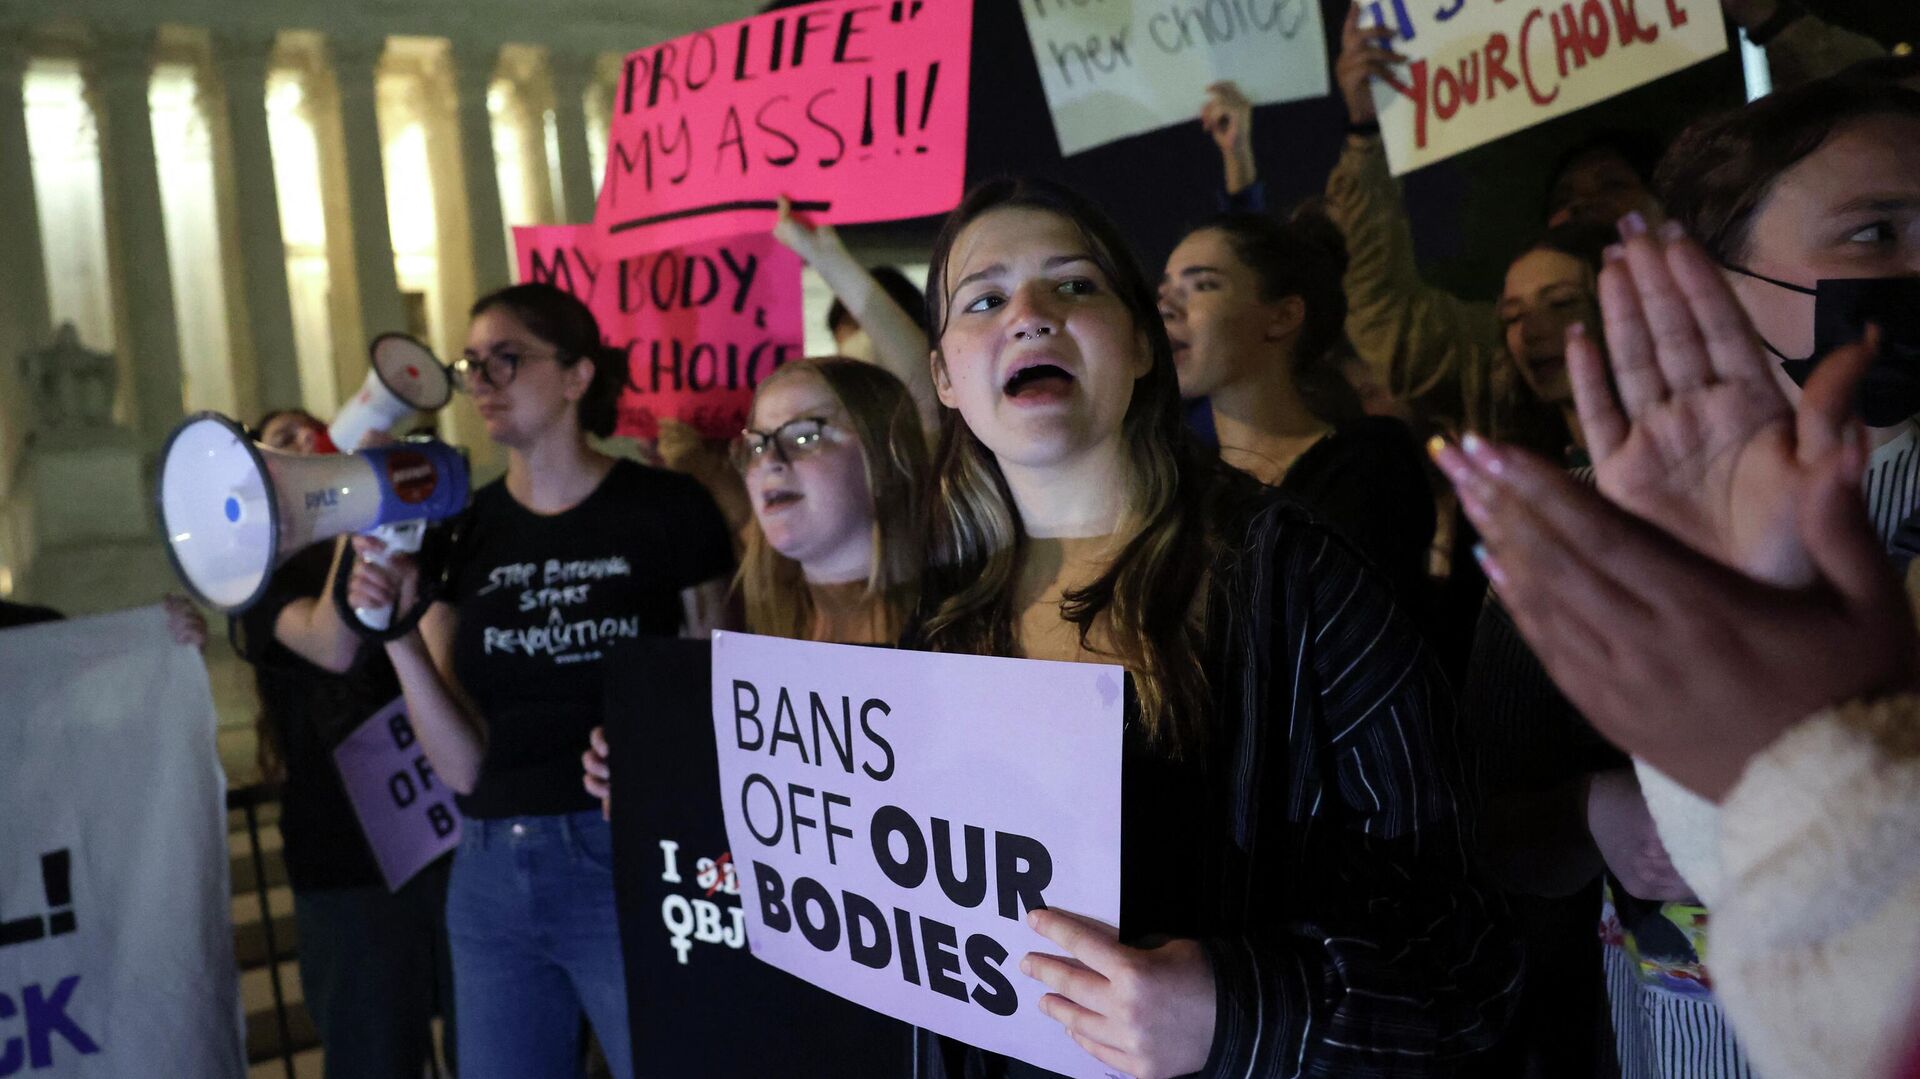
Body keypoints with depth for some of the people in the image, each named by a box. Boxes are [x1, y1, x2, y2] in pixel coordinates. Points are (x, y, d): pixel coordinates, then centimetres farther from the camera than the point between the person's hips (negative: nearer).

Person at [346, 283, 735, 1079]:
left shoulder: (666, 510, -6)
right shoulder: (453, 530, 5)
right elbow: (462, 766, 1)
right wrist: (398, 635, -12)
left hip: (631, 864, -4)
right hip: (493, 872, 4)